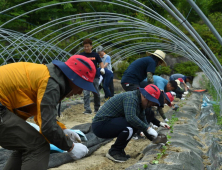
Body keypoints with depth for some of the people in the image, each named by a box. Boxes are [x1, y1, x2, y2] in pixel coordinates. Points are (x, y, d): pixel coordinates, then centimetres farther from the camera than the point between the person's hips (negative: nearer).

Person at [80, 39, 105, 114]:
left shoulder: (95, 55, 7)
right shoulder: (81, 55, 4)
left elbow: (100, 62, 9)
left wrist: (102, 68, -11)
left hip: (95, 77, 2)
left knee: (96, 93, 10)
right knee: (86, 94, -10)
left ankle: (97, 108, 25)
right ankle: (87, 110, -9)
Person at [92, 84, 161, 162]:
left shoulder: (139, 102, 11)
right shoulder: (131, 98, -19)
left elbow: (143, 122, 17)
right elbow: (130, 118, -35)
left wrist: (154, 139, 11)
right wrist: (148, 129, -29)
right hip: (100, 125, -10)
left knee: (136, 124, 6)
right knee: (129, 128, -28)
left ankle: (119, 150, 9)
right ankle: (113, 152, -8)